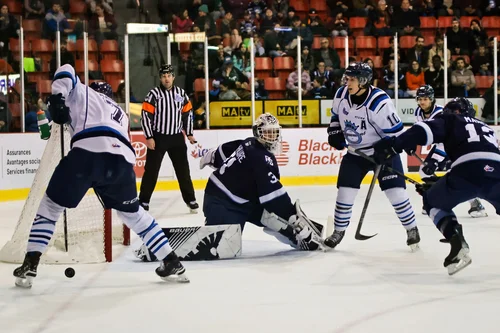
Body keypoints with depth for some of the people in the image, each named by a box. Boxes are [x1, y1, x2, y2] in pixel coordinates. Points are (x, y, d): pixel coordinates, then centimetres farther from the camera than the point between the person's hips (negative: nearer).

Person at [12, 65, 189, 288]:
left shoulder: (82, 92, 29)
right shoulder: (120, 113, 42)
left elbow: (66, 71, 11)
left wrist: (57, 96, 1)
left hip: (87, 150, -4)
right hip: (122, 157, 4)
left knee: (51, 205, 14)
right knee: (132, 213, 26)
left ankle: (30, 265, 4)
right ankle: (172, 263, 23)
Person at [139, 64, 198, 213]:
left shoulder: (181, 93, 4)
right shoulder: (153, 94, -8)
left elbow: (187, 113, 13)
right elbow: (145, 116, -10)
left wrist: (189, 134, 10)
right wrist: (149, 138, -14)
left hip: (177, 137, 3)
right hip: (158, 137, -3)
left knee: (183, 169, 8)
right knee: (151, 170, 0)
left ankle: (190, 199, 17)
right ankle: (144, 201, 7)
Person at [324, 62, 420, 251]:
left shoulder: (379, 102, -28)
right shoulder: (341, 94, -9)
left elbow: (395, 131, -21)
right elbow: (336, 115, 12)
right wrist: (335, 132, -3)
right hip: (355, 153, 5)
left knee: (396, 192, -8)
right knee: (345, 192, 0)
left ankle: (412, 229, 12)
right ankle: (339, 232, 17)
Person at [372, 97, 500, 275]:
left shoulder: (451, 120, 23)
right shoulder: (485, 127, 39)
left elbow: (425, 131, 2)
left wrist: (393, 145, 2)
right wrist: (435, 185, 42)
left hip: (470, 172, -5)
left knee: (433, 201, 22)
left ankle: (458, 245, 1)